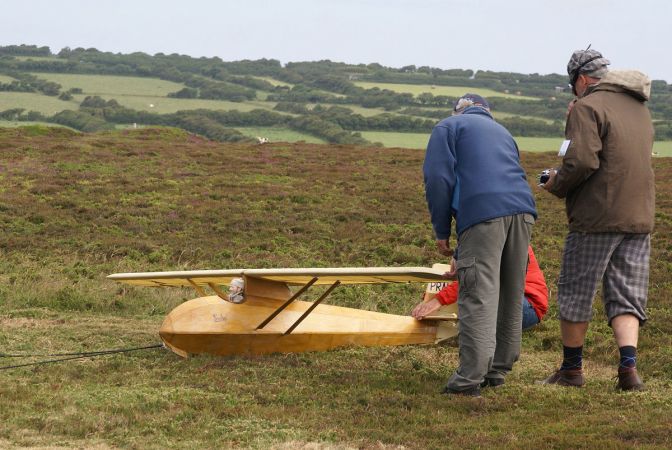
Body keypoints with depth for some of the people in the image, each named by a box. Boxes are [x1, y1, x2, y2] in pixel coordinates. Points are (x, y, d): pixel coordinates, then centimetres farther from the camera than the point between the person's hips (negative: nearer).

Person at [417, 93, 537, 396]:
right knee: (510, 297, 14)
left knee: (478, 297, -9)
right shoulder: (501, 132, 35)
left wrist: (442, 232, 7)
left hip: (482, 213, -6)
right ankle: (498, 370, 21)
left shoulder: (449, 127, 16)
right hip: (522, 211, 6)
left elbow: (438, 178, 1)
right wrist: (463, 255, 39)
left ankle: (470, 379, -12)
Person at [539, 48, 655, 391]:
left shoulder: (587, 107, -9)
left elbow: (582, 161, -20)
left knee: (575, 293, 7)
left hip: (596, 218, -7)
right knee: (625, 297, 8)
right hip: (639, 218, 7)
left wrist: (556, 185, -2)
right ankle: (628, 368, -7)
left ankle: (571, 368, 15)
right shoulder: (640, 109, 17)